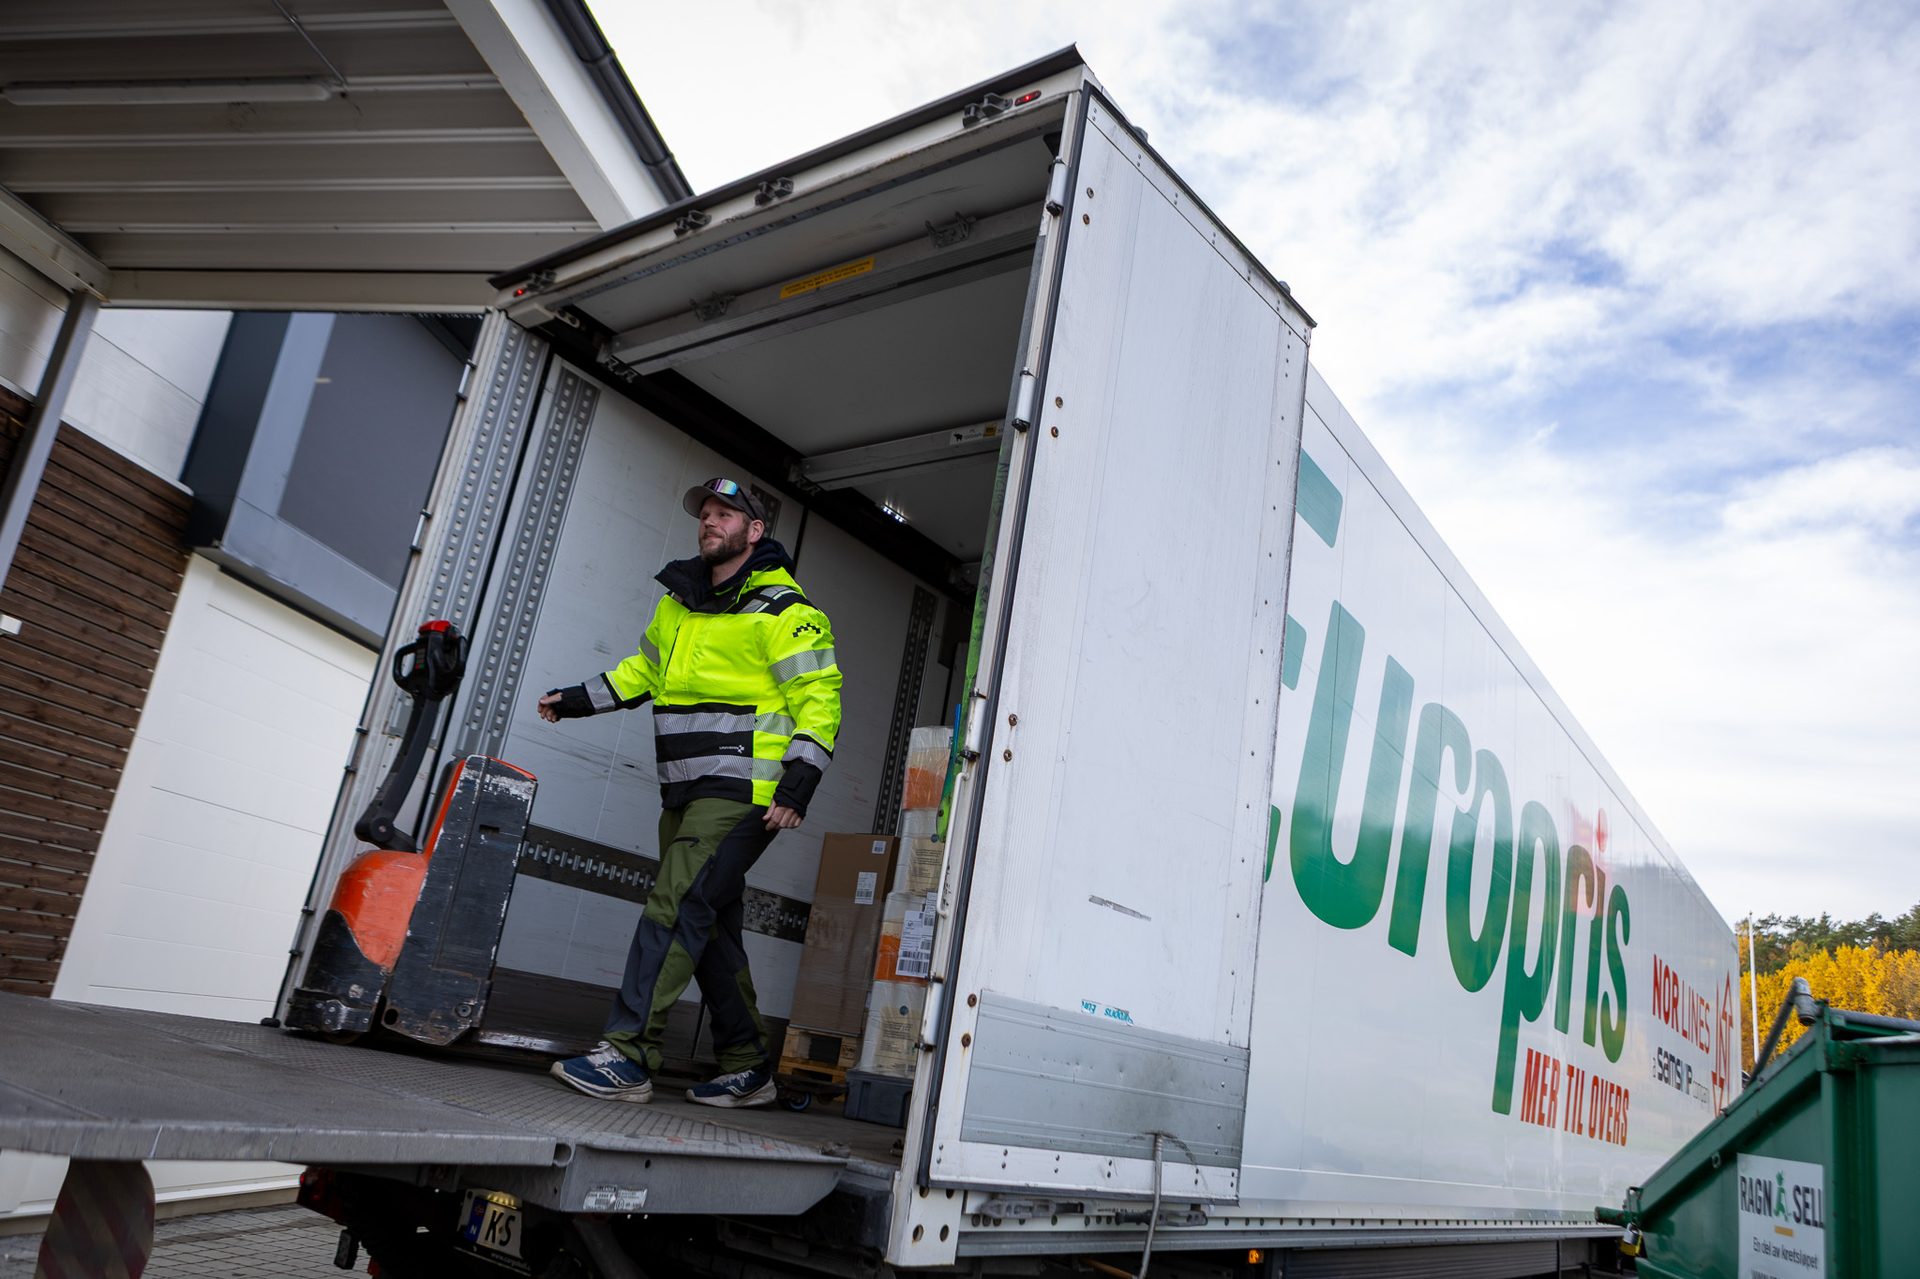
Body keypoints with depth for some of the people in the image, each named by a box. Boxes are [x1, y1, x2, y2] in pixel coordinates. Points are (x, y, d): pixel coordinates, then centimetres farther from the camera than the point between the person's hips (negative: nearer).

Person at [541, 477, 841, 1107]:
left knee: (674, 910, -14)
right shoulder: (679, 603, 17)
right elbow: (645, 670, 33)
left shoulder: (782, 612, -7)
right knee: (710, 928, 10)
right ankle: (747, 1068, 20)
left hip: (740, 794, -8)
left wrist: (799, 781, -21)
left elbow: (818, 699, -12)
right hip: (685, 797, 8)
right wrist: (579, 699, 28)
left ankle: (628, 1056, -9)